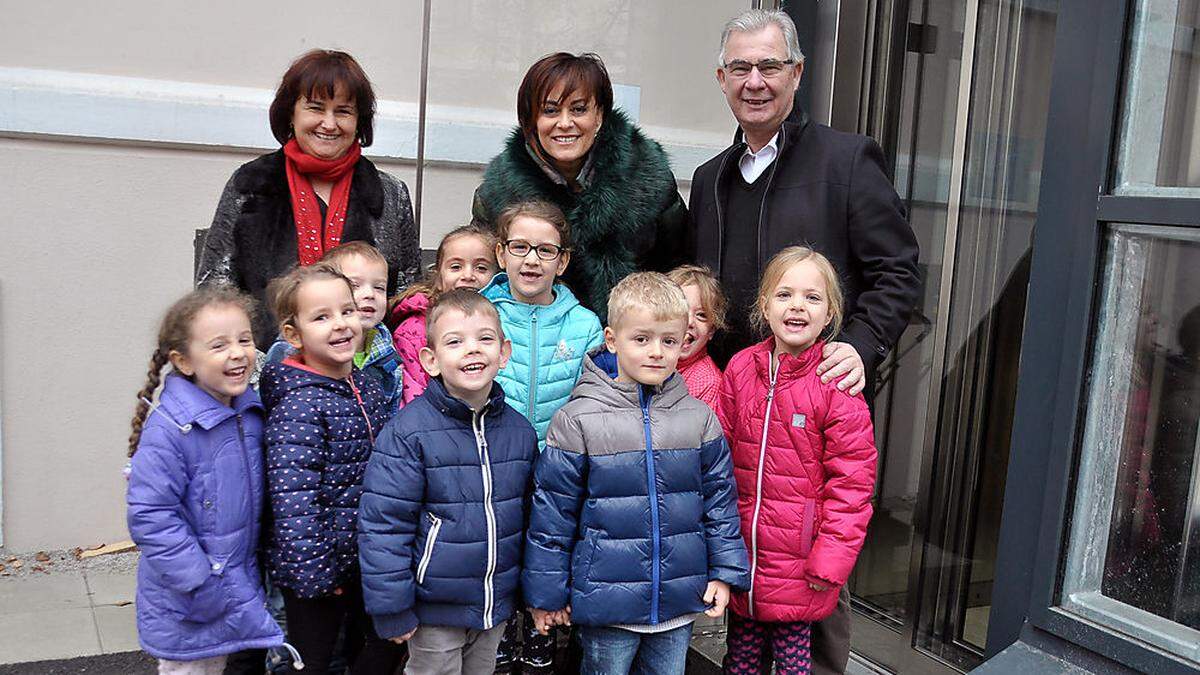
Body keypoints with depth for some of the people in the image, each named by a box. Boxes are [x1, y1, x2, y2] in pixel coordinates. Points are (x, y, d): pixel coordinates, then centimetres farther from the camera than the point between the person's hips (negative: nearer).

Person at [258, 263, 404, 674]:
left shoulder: (366, 387, 3)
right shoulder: (299, 405, -22)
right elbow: (292, 498, -26)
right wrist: (315, 572, -23)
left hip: (369, 559, 7)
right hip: (319, 565, -7)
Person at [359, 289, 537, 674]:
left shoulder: (520, 431, 0)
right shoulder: (409, 434, -17)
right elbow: (383, 524, -15)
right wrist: (391, 610, -14)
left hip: (497, 605, 5)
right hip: (435, 610, -5)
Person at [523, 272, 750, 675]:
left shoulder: (699, 419, 1)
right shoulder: (578, 420, -10)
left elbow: (720, 497, 9)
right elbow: (552, 510, -5)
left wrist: (724, 572, 5)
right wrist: (546, 593, -2)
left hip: (682, 602, 3)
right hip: (605, 605, -3)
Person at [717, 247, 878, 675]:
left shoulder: (837, 385, -12)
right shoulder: (740, 369, 0)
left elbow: (850, 482, -11)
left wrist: (830, 559, -13)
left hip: (796, 564, -4)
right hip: (740, 551, 4)